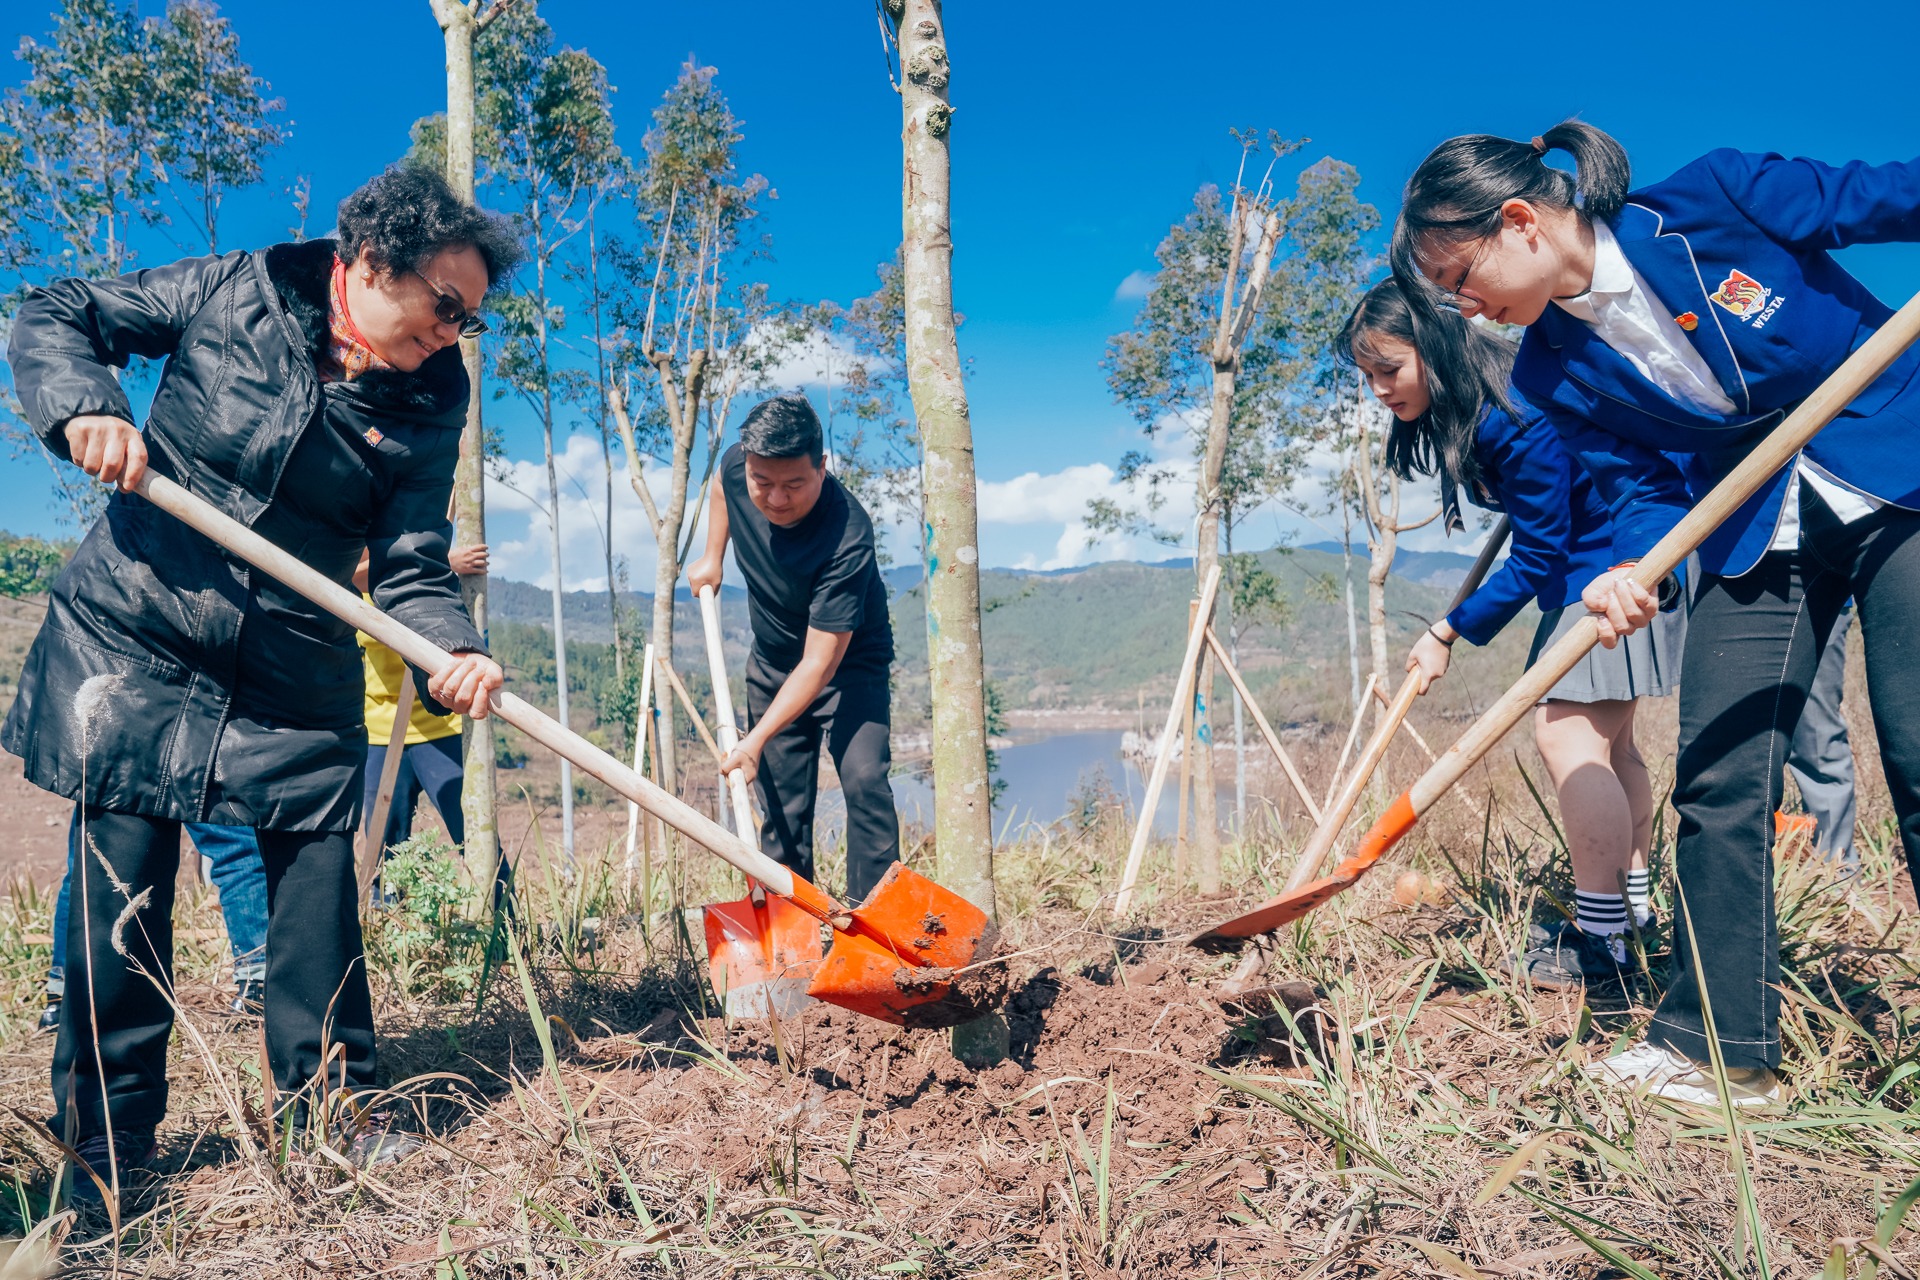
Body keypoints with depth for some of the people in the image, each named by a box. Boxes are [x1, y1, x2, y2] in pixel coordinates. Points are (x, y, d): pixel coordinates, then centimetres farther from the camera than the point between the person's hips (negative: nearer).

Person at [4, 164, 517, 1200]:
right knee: (121, 885, 3)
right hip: (130, 641, -1)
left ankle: (325, 1103, 21)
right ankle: (103, 1145, 19)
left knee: (317, 873, 2)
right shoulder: (235, 292, -4)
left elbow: (410, 566, -5)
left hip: (296, 676, 2)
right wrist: (84, 406, -18)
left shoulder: (428, 403, -2)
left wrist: (453, 651, -25)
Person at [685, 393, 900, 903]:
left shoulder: (847, 538, -37)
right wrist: (713, 557, 6)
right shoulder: (736, 467, -20)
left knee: (864, 780, -23)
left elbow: (820, 664, -35)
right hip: (772, 662, 5)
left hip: (848, 664, -5)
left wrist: (756, 740, -36)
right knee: (781, 802, 8)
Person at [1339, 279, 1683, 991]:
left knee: (1567, 734, -16)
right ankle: (1632, 904, 32)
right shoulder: (1457, 416, 1)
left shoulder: (1517, 418, -28)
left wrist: (1449, 632, -19)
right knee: (1604, 739, 17)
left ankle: (1600, 946, -12)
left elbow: (1535, 558, -23)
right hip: (1583, 569, 11)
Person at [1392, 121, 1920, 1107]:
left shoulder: (1715, 197, -16)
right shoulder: (1553, 373, -5)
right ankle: (1720, 1047, 10)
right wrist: (1628, 572, -23)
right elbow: (1642, 485, -3)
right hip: (1754, 536, 4)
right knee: (1717, 778, -3)